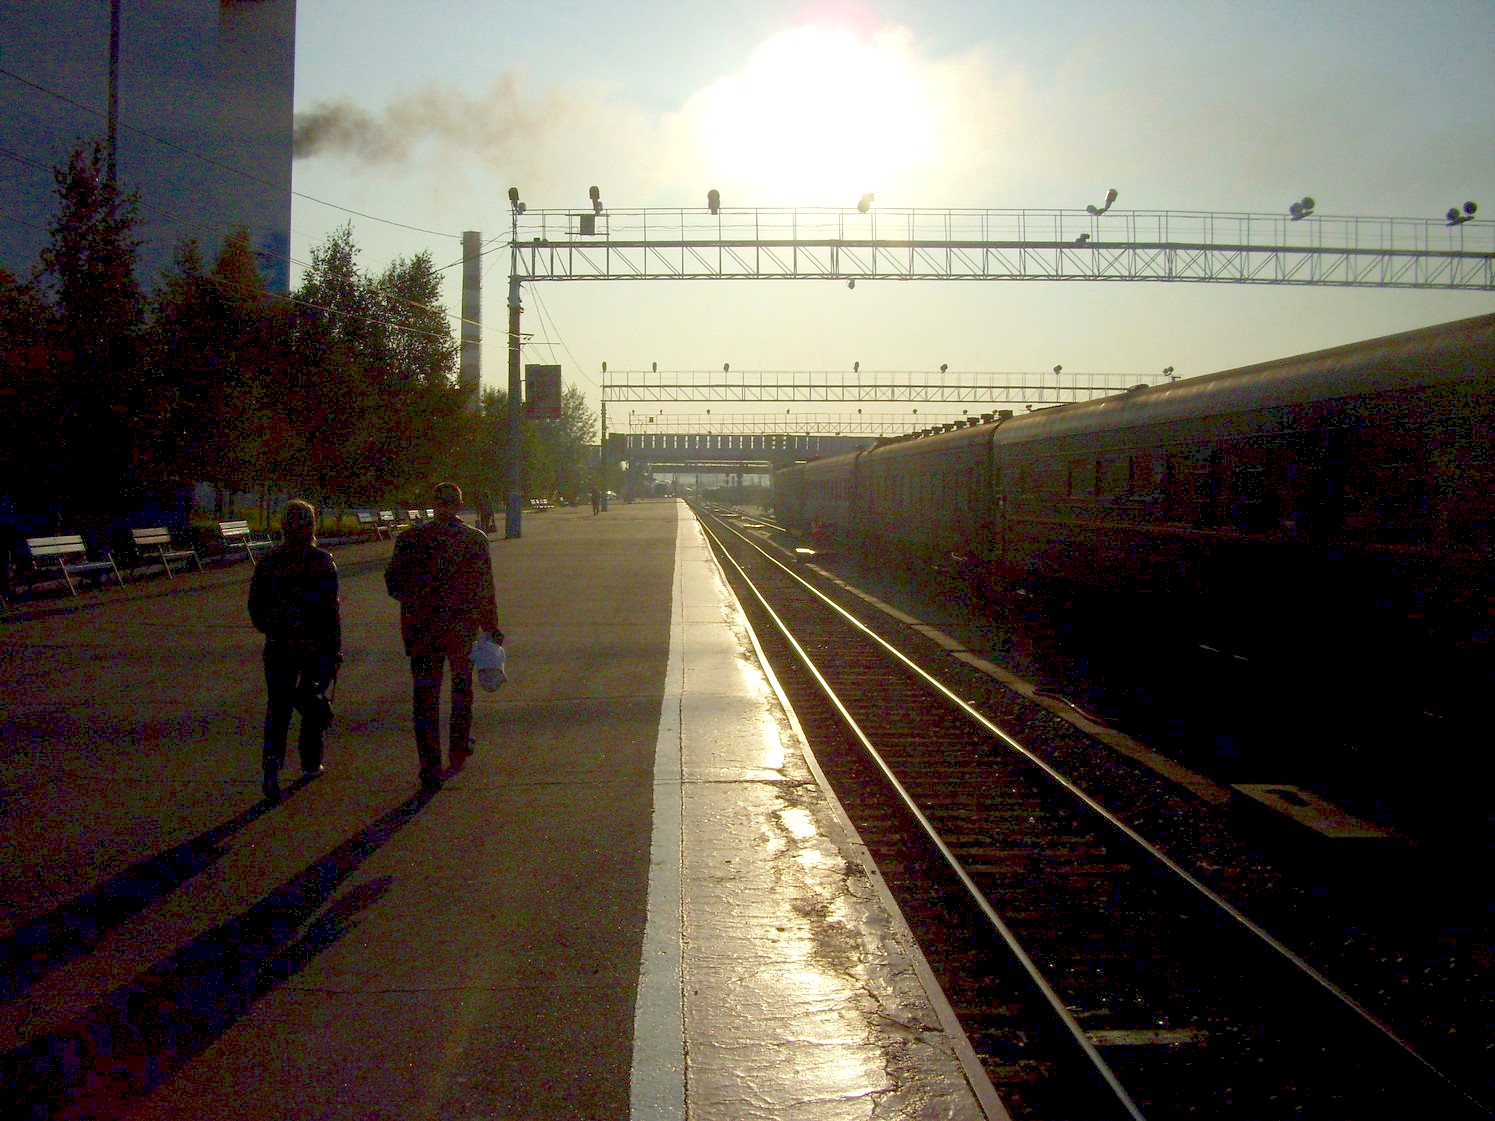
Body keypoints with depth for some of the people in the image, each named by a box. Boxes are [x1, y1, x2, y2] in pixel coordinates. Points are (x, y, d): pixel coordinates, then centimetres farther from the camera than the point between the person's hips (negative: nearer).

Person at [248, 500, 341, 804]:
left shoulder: (269, 561, -1)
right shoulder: (322, 561, -10)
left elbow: (255, 605, 5)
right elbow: (331, 609, -11)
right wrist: (336, 650, -6)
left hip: (279, 645, 2)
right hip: (316, 645, -2)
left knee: (278, 706, 5)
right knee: (314, 703, 14)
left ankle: (273, 759, -16)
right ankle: (311, 765, 24)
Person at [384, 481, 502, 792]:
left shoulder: (410, 539, -5)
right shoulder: (476, 540, -6)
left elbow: (393, 583, -3)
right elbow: (485, 590, -4)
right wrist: (492, 628, 4)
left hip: (421, 629, 0)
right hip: (463, 626, 1)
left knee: (425, 697, 3)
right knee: (462, 685, 24)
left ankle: (430, 768, -2)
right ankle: (459, 745, 36)